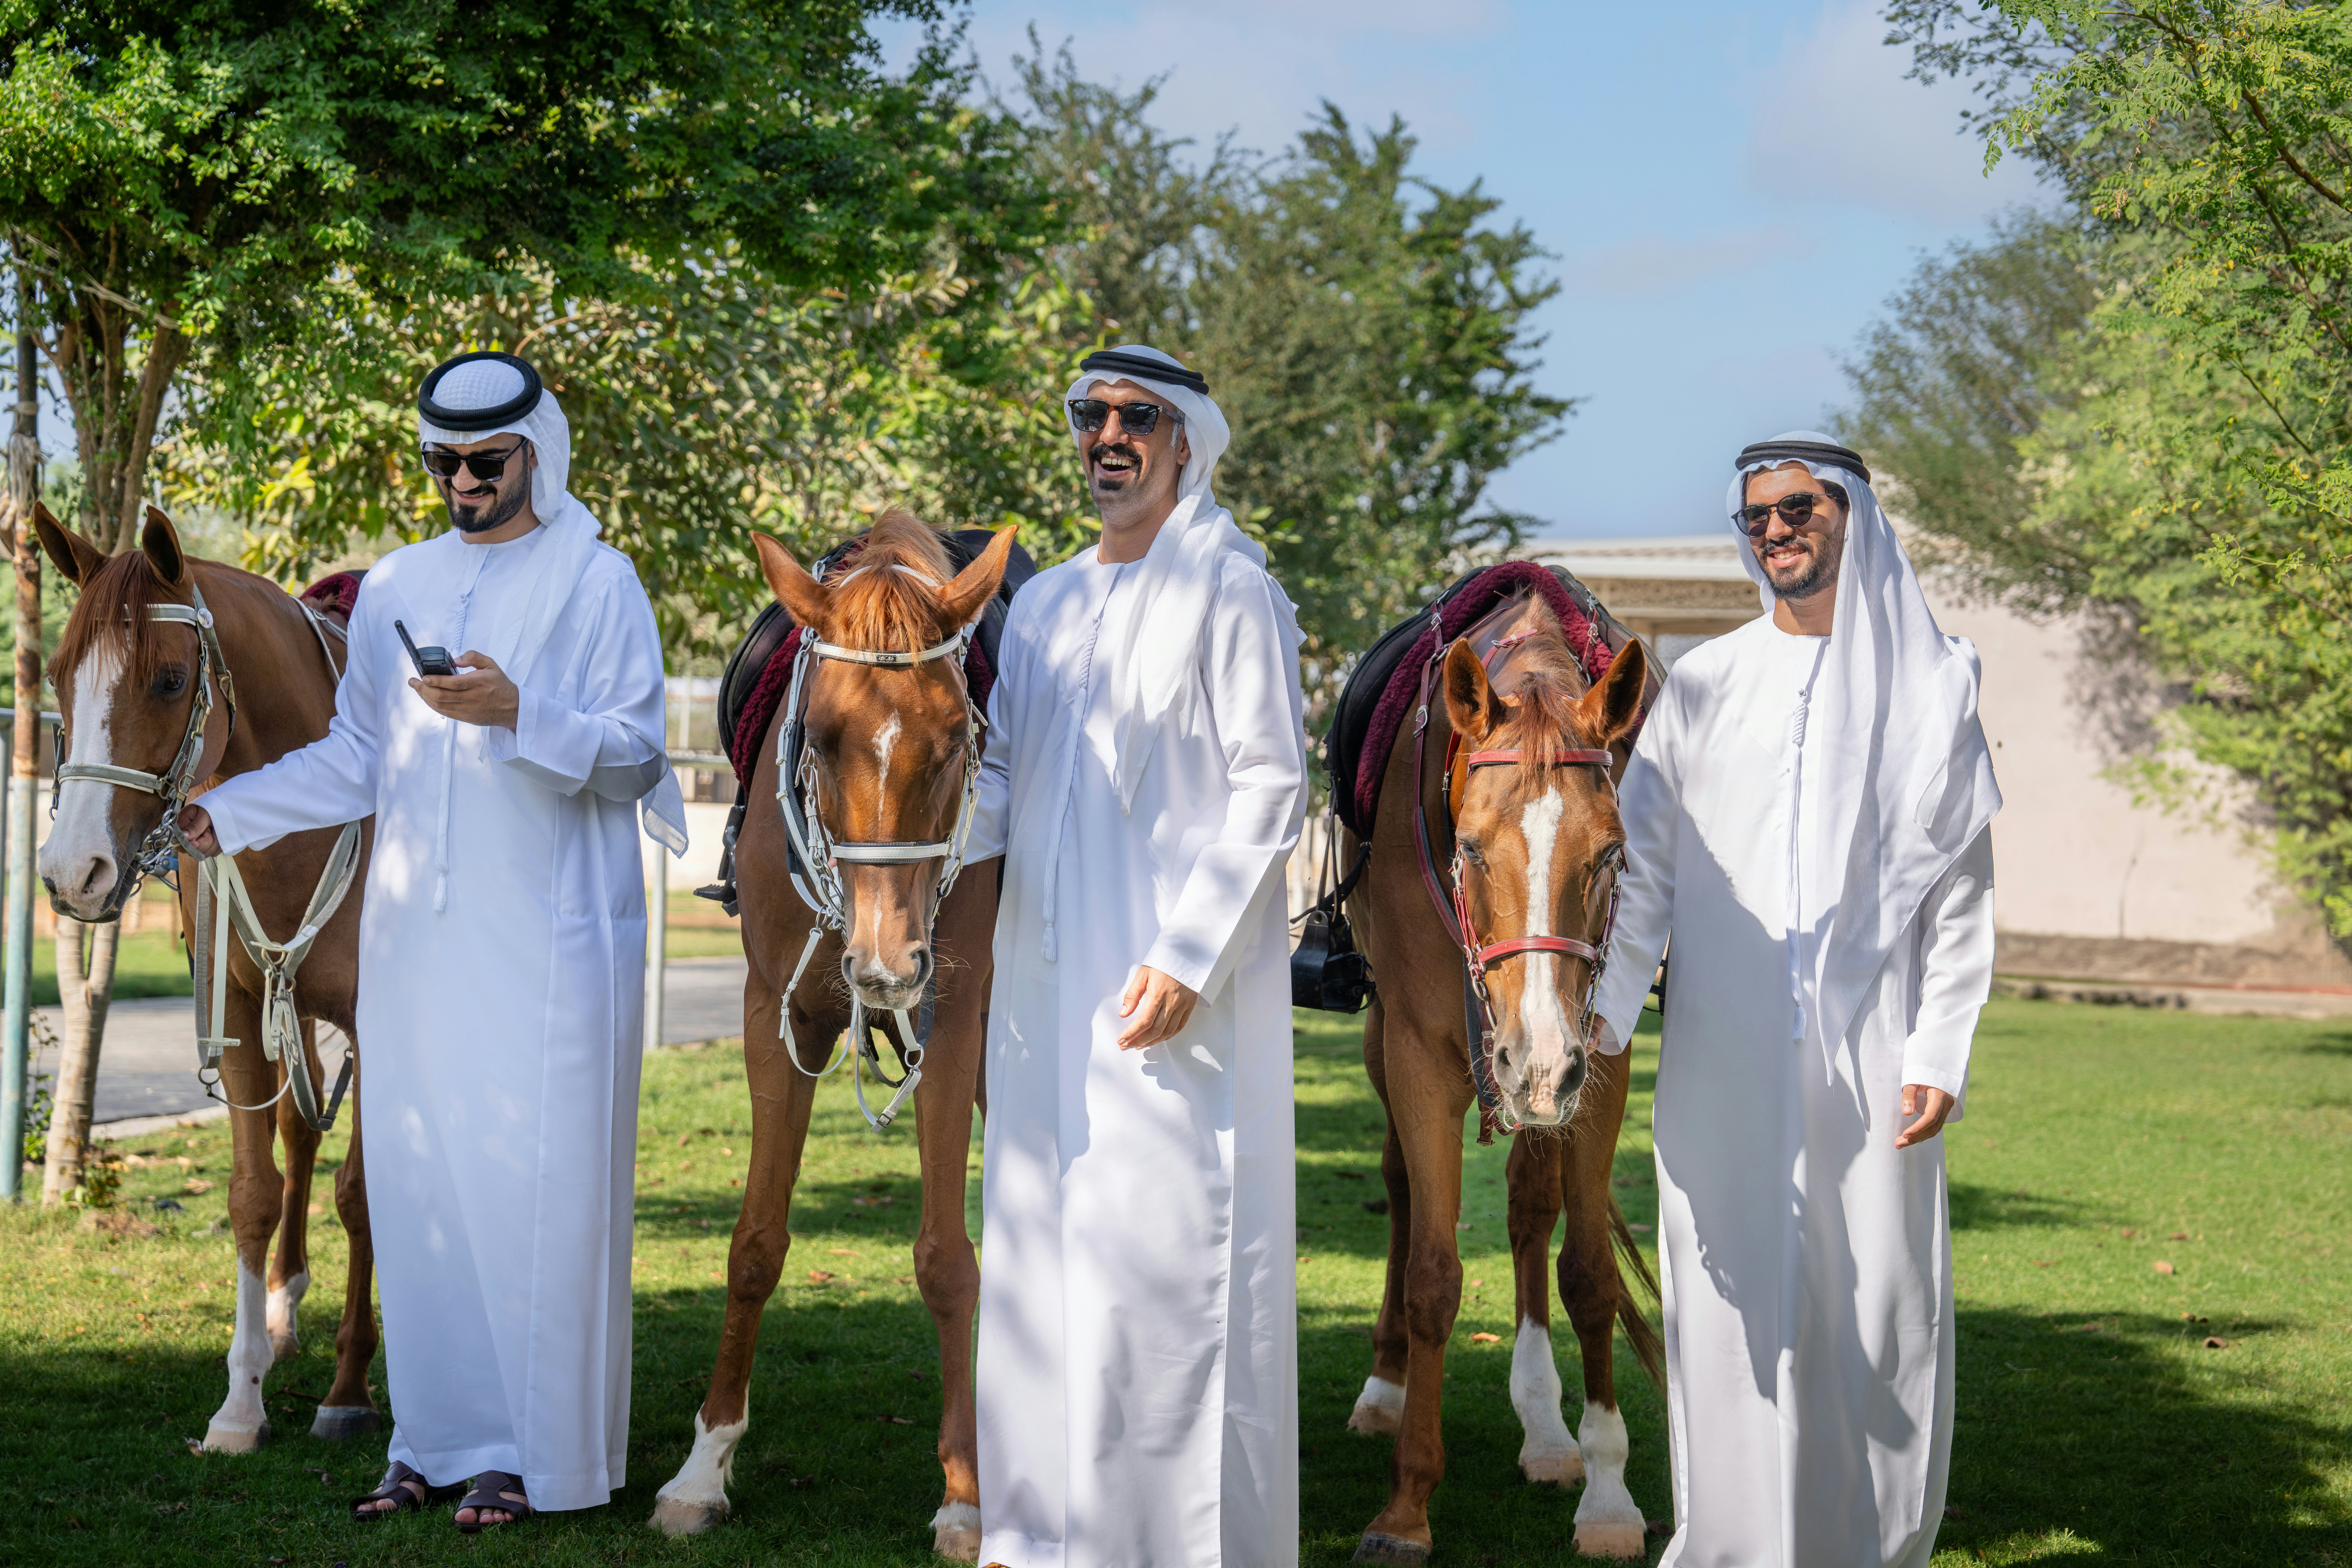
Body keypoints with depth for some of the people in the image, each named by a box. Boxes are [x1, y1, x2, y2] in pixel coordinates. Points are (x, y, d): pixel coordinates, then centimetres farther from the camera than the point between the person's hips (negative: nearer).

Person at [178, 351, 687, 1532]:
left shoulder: (595, 581, -2)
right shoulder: (397, 587, 13)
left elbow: (634, 758, -7)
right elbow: (357, 759, 14)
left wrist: (518, 713, -23)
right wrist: (228, 814, 1)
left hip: (550, 939, -5)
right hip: (416, 934, 5)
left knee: (537, 1181, -4)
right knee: (416, 1178, 7)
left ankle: (538, 1454, 3)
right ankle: (440, 1437, 17)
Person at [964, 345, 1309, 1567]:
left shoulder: (1229, 589, -5)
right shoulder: (1043, 604, 16)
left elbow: (1270, 786, -11)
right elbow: (1002, 774, 17)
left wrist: (1186, 955, -18)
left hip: (1176, 992, -7)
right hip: (1045, 980, 7)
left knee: (1168, 1256, -7)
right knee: (1040, 1240, 11)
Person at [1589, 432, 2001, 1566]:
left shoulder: (1933, 685, 5)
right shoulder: (1701, 688, 8)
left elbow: (1962, 889, 3)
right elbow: (1640, 868, 5)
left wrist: (1939, 1054, -6)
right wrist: (1600, 1011, -9)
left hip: (1870, 1064, -1)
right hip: (1724, 1060, 1)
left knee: (1878, 1312, 2)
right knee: (1730, 1312, 2)